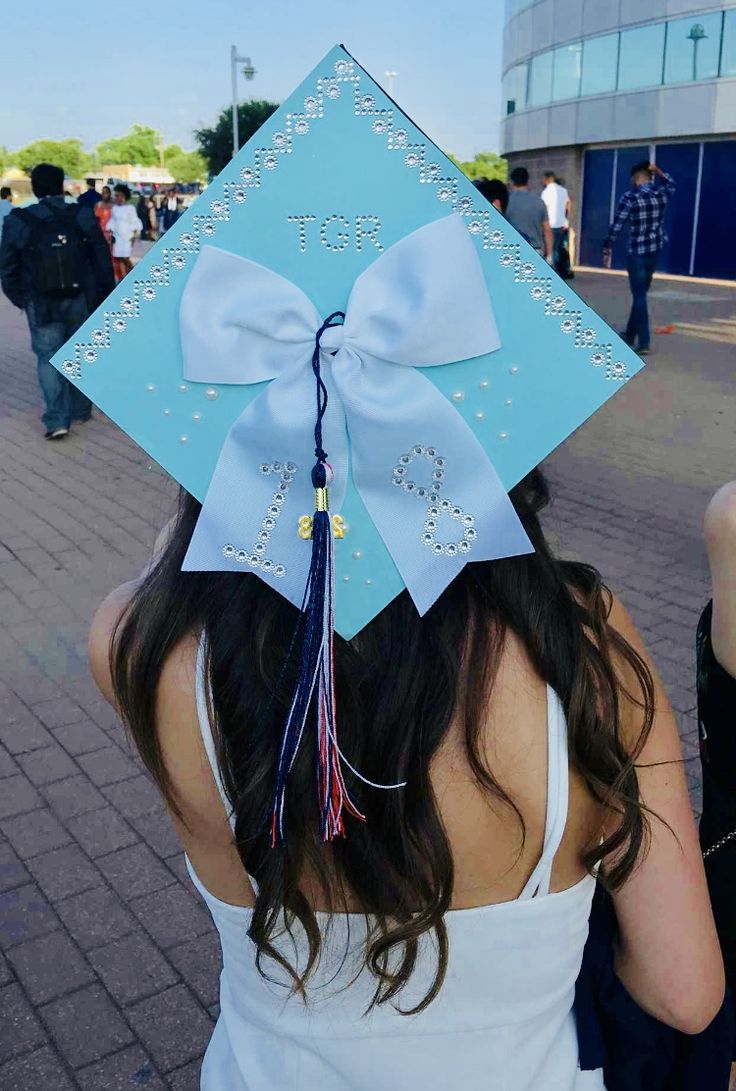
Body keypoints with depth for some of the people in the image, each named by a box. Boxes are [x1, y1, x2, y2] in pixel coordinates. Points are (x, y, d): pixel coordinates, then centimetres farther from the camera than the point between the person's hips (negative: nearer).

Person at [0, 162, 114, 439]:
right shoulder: (82, 216, -5)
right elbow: (102, 258, -1)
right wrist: (105, 292, 8)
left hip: (41, 304, -1)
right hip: (81, 300, 1)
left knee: (48, 357, 4)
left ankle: (57, 420, -6)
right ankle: (80, 411, 25)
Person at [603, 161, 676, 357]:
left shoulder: (629, 197, -13)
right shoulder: (661, 194, 4)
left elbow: (616, 226, -12)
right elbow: (671, 184, 29)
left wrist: (607, 250, -3)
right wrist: (657, 170, 22)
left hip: (637, 252, -6)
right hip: (654, 252, 6)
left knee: (639, 297, -3)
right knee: (640, 294, 18)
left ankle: (644, 343, -6)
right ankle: (630, 335, 29)